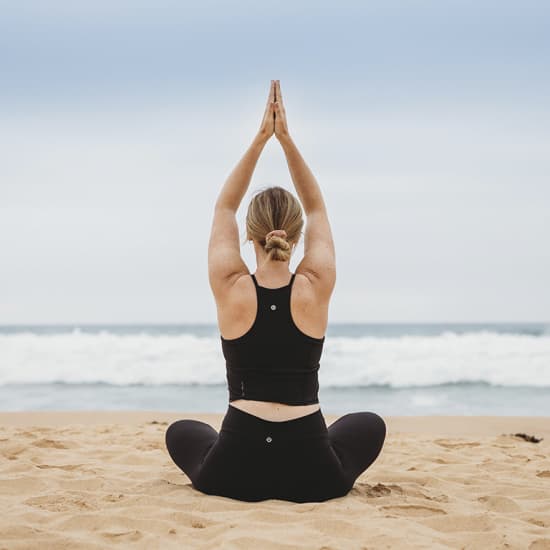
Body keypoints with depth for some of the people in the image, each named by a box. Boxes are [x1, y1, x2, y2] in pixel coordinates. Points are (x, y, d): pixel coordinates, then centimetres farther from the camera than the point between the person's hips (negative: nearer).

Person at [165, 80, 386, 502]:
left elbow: (224, 208, 9)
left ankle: (253, 486, 23)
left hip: (236, 472, 0)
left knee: (181, 432, 35)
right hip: (313, 475, 0)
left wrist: (260, 139, 7)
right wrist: (286, 138, 6)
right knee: (370, 424, 34)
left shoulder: (230, 288, -6)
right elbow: (317, 208, 9)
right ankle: (296, 487, 22)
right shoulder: (316, 288, -5)